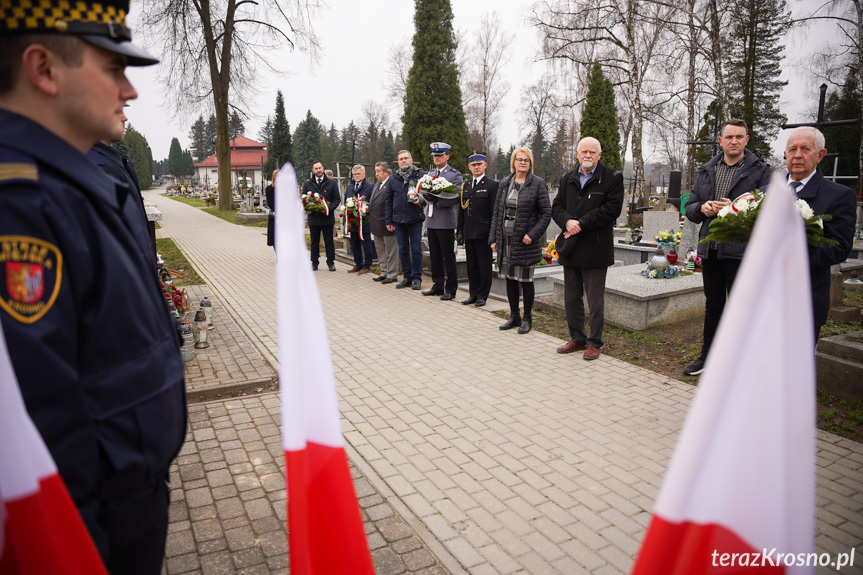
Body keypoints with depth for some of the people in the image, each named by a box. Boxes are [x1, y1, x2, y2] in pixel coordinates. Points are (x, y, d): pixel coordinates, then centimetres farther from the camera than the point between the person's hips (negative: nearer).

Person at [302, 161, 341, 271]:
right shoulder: (307, 184, 9)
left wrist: (330, 208, -14)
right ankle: (314, 263, 16)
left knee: (329, 242, 5)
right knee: (314, 242, 8)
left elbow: (337, 199, 2)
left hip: (327, 217, -1)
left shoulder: (332, 183, 4)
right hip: (313, 217, 2)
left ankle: (331, 263, 13)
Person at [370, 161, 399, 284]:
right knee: (380, 250, 16)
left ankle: (392, 275, 8)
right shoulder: (377, 185, 17)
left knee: (390, 251, 0)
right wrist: (368, 209, 9)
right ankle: (384, 273, 25)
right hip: (377, 225, 10)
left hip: (386, 224, -10)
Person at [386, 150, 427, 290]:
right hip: (398, 220, 4)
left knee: (416, 250, -1)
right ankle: (407, 277, 19)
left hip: (415, 219, -4)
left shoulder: (421, 175, 1)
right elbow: (389, 200, 14)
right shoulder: (393, 178, 13)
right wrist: (389, 220, 9)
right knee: (403, 250, 9)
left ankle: (417, 278, 9)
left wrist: (420, 200, -17)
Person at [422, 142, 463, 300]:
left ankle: (451, 289, 6)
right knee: (434, 257, 12)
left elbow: (455, 197, -13)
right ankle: (438, 286, 22)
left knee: (448, 257, -1)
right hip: (431, 221, 6)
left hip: (445, 222, -6)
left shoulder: (455, 175, -3)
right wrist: (426, 196, -8)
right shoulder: (430, 173, 17)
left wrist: (436, 199, -21)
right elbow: (425, 193, 15)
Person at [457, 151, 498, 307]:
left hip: (483, 233, -6)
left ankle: (482, 296, 11)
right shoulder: (466, 185, 15)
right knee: (471, 265, 11)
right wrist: (460, 230, 12)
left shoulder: (491, 185, -3)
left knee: (484, 265, 2)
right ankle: (473, 294, 21)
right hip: (469, 233, 6)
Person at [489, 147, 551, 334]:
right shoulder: (505, 183, 9)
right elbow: (497, 212, 11)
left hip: (524, 241, -5)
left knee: (526, 280, 3)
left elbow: (546, 213, -5)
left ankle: (527, 318, 18)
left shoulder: (538, 183, -4)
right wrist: (493, 238, 5)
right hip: (506, 239, 5)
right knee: (510, 279, 11)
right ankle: (514, 316, 25)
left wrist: (533, 234, -15)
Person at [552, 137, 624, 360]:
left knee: (595, 301, 3)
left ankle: (594, 342, 17)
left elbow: (612, 209, -13)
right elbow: (556, 207, 9)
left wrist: (581, 224, -17)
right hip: (570, 249, 5)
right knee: (571, 298, 13)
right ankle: (577, 338, 27)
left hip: (595, 249, -5)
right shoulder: (568, 179, 13)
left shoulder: (612, 178, -3)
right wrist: (567, 222, -12)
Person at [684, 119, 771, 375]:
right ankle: (708, 356, 29)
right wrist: (702, 208, -8)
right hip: (710, 248, 5)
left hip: (741, 251, -4)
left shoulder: (760, 170, -2)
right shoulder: (707, 171, 12)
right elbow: (690, 207, 13)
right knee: (713, 304, 16)